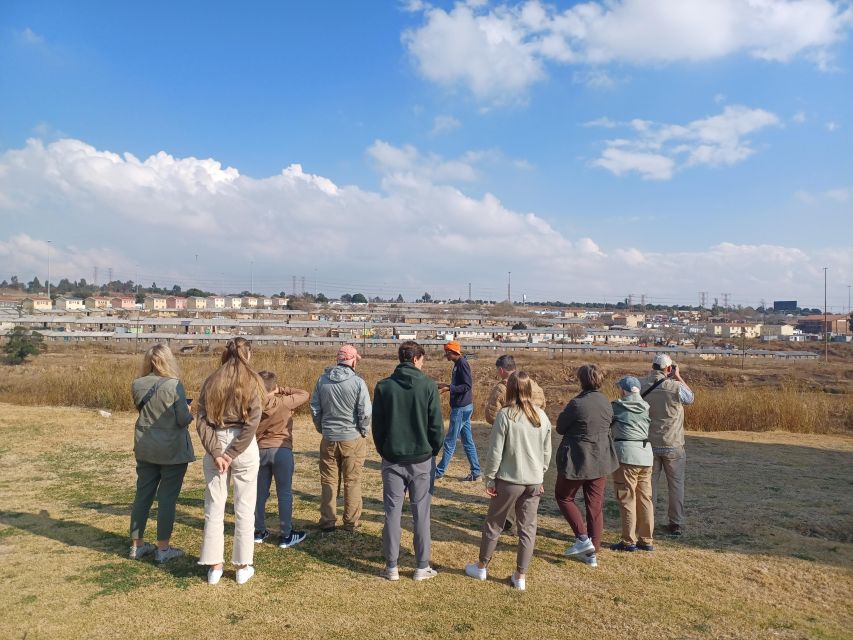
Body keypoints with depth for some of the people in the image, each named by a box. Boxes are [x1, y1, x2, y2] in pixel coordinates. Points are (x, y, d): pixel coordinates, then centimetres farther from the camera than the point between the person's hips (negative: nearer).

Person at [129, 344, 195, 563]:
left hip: (145, 449, 5)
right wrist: (189, 411, 4)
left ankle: (137, 544, 26)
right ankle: (163, 548, 11)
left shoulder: (137, 385, -2)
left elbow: (142, 409, 13)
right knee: (167, 498, 4)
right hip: (172, 451, -5)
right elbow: (183, 419, -16)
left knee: (142, 495, 15)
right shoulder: (174, 385, -17)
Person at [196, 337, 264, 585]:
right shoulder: (252, 381, -4)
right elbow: (252, 422, -14)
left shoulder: (211, 381, 4)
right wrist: (233, 454, -11)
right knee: (244, 508, 8)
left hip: (216, 447, 3)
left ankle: (214, 566, 19)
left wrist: (216, 453, -7)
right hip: (245, 447, -2)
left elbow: (202, 421, -3)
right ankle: (243, 567, 16)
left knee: (214, 508, 12)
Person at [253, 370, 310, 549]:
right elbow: (304, 395, 1)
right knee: (285, 494, 4)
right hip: (281, 450, -4)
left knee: (260, 493, 14)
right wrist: (282, 390, 4)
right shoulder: (283, 403, -11)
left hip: (259, 451, 4)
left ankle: (259, 532, 25)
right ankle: (285, 535, 8)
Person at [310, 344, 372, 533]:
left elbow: (315, 408, 3)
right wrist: (364, 432, 3)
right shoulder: (358, 382, -13)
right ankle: (351, 522, 17)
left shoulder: (322, 380, -2)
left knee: (328, 481, 13)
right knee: (352, 482, 9)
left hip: (329, 439, 3)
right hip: (353, 438, -3)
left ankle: (327, 522, 20)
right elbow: (365, 413, -13)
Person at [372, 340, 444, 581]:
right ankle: (422, 567, 17)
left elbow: (377, 426, 1)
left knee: (392, 512, 10)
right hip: (422, 460, -1)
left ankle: (391, 567, 17)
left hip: (392, 460, 1)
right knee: (421, 514, 9)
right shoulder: (428, 386, -9)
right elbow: (437, 425, -7)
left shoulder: (383, 386, -4)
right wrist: (434, 450, 8)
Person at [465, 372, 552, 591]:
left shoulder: (505, 415, -15)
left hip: (509, 480, -4)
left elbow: (495, 452, -13)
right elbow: (547, 452, 8)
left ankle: (481, 567, 30)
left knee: (494, 524, 13)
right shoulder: (542, 416, 0)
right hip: (534, 481, 4)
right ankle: (520, 577, 20)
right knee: (528, 528, 12)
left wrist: (489, 478, -3)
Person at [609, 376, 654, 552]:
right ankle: (646, 540, 17)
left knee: (627, 498, 0)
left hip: (626, 453, -6)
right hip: (646, 453, 6)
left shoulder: (616, 406, -3)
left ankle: (629, 541, 4)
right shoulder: (645, 407, 11)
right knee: (645, 498, 11)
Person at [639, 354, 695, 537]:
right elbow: (690, 398, 5)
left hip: (648, 444, 2)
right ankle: (676, 524, 18)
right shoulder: (675, 386, -15)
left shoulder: (640, 384, -9)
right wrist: (678, 377, 10)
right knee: (675, 484, 12)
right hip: (672, 445, -2)